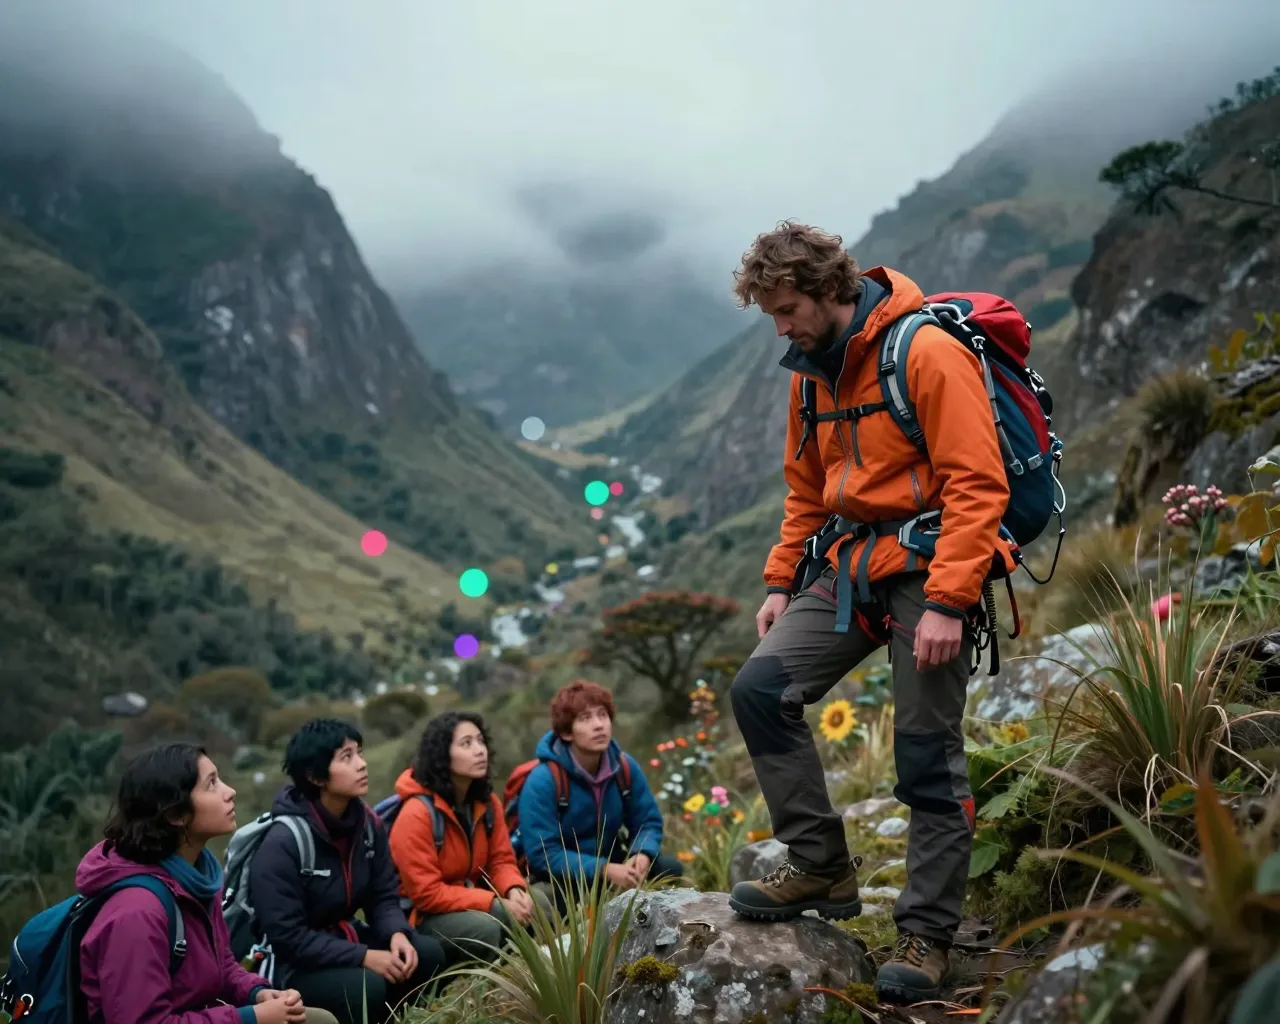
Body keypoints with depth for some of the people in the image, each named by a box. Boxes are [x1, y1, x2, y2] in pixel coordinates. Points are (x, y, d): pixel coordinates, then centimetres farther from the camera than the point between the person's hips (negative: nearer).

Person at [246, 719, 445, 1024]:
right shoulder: (282, 843, -23)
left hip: (343, 939, 7)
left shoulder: (368, 824, -2)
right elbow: (287, 937, -24)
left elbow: (383, 897, 4)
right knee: (367, 986, -31)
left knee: (428, 954, -12)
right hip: (292, 965, -7)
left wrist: (397, 934, -18)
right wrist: (363, 957, -26)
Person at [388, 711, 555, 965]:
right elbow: (425, 893, -24)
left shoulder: (487, 801, -1)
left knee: (536, 904, -15)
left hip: (470, 901, 7)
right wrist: (496, 904, -27)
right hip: (421, 916, -7)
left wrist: (515, 891, -22)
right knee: (484, 927, -33)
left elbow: (501, 860, 3)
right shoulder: (416, 813, -23)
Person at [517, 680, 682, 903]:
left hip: (608, 860, 5)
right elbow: (543, 854, -27)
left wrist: (642, 855, -25)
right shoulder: (543, 781, -24)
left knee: (669, 867, -15)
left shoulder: (625, 767, -9)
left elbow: (648, 821, -1)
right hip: (559, 877, -5)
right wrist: (604, 870, -35)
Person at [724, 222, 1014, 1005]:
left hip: (929, 567, -7)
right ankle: (821, 867, 8)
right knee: (761, 689, -4)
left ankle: (928, 935, 10)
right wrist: (781, 582, 13)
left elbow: (977, 484, -18)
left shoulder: (927, 352, -13)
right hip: (851, 565, 8)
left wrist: (946, 602, -23)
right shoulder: (812, 370, 12)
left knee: (928, 757, -4)